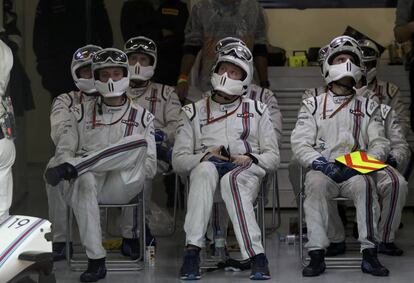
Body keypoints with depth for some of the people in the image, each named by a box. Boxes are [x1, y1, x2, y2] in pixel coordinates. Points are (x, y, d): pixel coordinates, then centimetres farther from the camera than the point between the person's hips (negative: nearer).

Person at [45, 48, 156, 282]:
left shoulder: (142, 117, 15)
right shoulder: (82, 113, 17)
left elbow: (150, 167, 9)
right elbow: (64, 151, 11)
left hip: (124, 185, 0)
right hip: (90, 181, 0)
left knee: (139, 142, -28)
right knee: (84, 181, -39)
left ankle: (71, 168, -34)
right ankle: (96, 261, -39)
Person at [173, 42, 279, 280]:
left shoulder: (257, 111, 22)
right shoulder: (194, 112, 21)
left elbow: (273, 157, 15)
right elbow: (179, 160, 12)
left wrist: (250, 159, -7)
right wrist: (205, 157, -8)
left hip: (245, 171, -1)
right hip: (206, 169, 1)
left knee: (231, 181, -39)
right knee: (205, 169, -38)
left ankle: (257, 258, -49)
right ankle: (193, 249, -47)